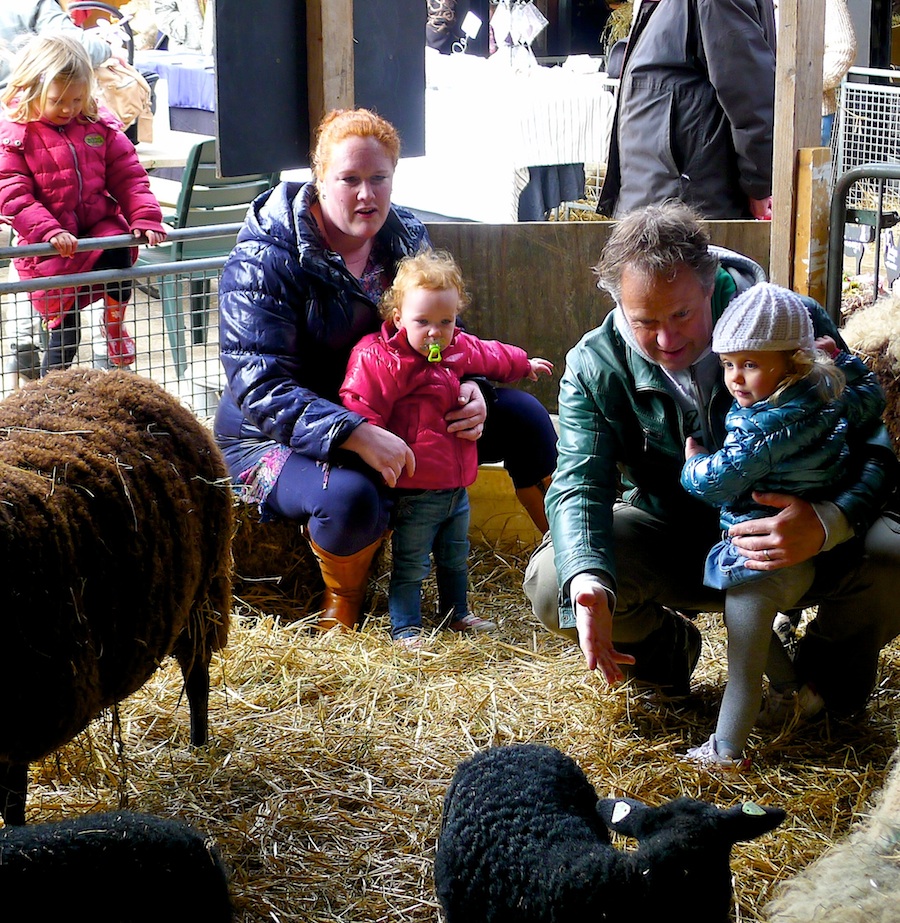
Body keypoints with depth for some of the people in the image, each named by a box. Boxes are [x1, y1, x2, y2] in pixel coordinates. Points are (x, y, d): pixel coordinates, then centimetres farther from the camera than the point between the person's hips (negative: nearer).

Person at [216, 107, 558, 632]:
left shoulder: (406, 238, 0)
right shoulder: (263, 262, -21)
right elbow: (260, 389, -29)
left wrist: (468, 390, -15)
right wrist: (357, 435, -41)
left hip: (389, 422, 7)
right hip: (281, 440, -6)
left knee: (522, 415, -4)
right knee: (350, 497, -41)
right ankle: (342, 602, -7)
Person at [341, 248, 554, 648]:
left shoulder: (460, 350, 6)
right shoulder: (378, 359, -18)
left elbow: (491, 356, 28)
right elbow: (360, 411, -19)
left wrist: (524, 364, 44)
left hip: (456, 485, 7)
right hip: (414, 490, -7)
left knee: (455, 556, 22)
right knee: (410, 564, 1)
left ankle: (457, 613, 38)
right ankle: (405, 627, 13)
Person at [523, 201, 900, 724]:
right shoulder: (594, 367, -13)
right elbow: (580, 485, -20)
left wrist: (827, 524, -45)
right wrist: (587, 581, -44)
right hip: (670, 540, 1)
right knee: (552, 583, -25)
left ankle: (832, 661, 8)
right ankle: (665, 648, 12)